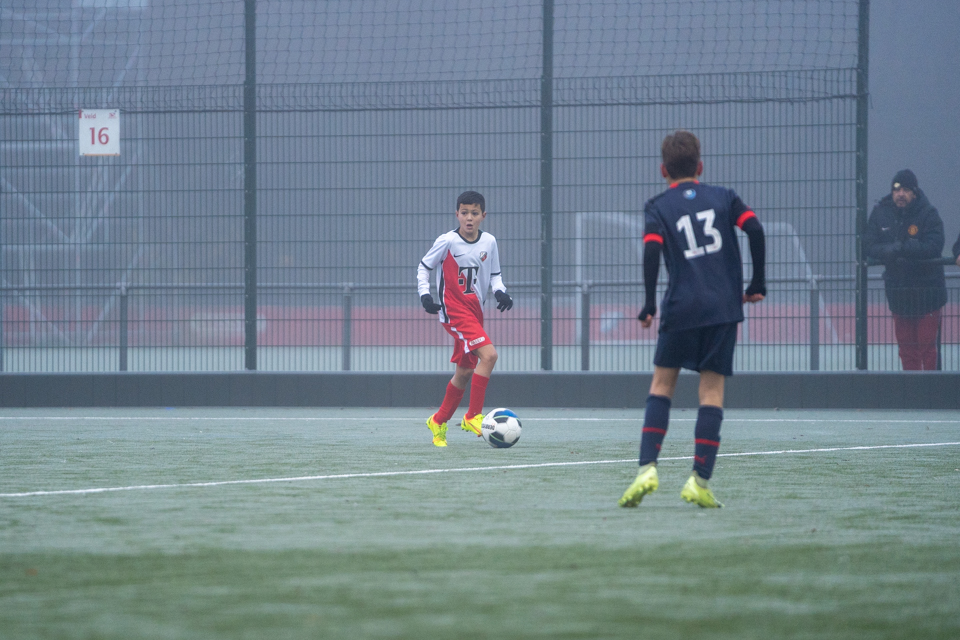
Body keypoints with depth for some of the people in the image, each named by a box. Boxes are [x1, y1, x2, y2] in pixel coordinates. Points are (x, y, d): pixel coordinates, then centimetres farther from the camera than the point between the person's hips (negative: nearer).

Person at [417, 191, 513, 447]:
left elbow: (494, 274, 16)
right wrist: (425, 294, -10)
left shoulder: (489, 242, 4)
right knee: (488, 354, -23)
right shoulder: (447, 241, -9)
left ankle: (438, 421, 28)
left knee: (465, 371, 12)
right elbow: (424, 266, 3)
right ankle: (473, 416, -18)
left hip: (474, 312, 6)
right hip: (454, 310, -6)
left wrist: (500, 291, -3)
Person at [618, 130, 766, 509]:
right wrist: (758, 283, 5)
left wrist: (650, 303, -4)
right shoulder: (723, 198, 11)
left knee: (662, 385, 11)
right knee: (712, 391, 2)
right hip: (725, 307, 1)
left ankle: (647, 467, -3)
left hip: (681, 307, -1)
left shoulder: (658, 207, 6)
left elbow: (651, 251, -9)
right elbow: (754, 229, -3)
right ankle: (700, 480, -6)